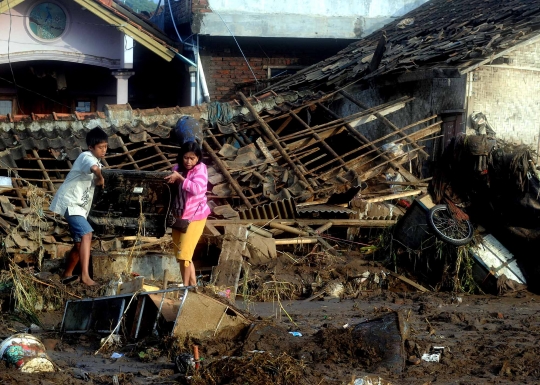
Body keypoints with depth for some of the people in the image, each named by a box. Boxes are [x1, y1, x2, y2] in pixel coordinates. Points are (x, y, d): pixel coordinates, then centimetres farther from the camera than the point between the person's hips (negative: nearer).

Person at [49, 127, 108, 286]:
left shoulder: (94, 159, 16)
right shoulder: (86, 157, -14)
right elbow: (94, 168, -39)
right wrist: (100, 178, -20)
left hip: (78, 206, 10)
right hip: (69, 203, -10)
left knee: (80, 242, 15)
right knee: (86, 234, -26)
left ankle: (67, 274, 29)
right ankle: (85, 276, -35)